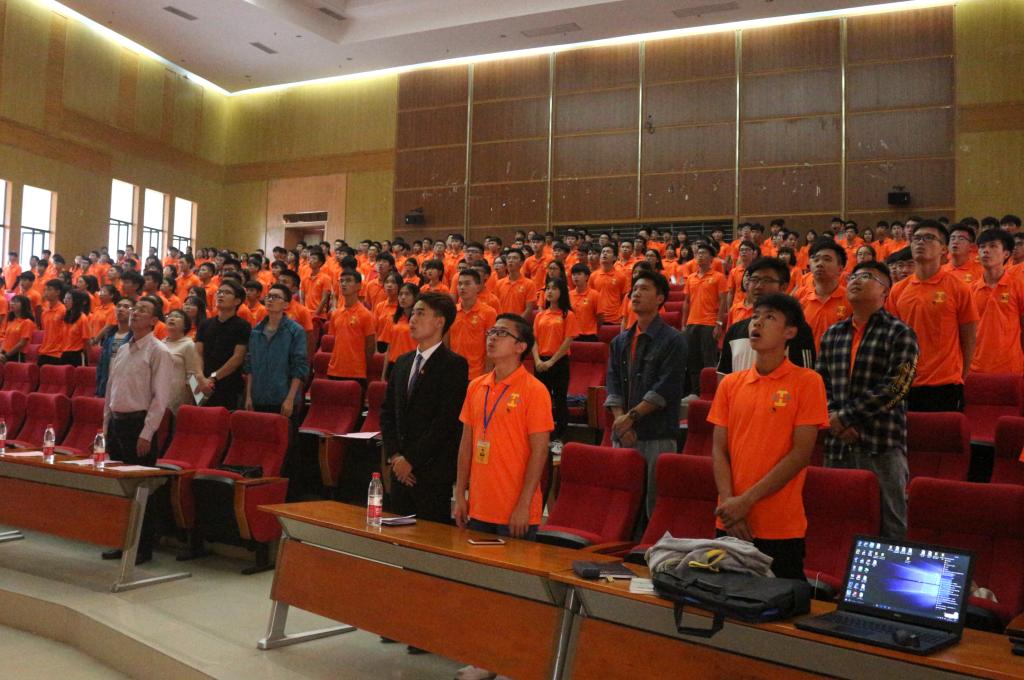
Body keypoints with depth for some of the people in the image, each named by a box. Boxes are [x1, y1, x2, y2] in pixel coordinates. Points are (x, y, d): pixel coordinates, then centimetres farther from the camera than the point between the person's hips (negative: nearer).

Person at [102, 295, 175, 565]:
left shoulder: (158, 352, -9)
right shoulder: (122, 350, 13)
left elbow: (161, 398, -14)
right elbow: (110, 391, 19)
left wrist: (146, 434, -17)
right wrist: (106, 425, 14)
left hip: (138, 423, -7)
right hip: (116, 422, 7)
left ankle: (144, 548, 8)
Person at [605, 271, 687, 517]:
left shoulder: (673, 341, -3)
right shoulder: (620, 341, 14)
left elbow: (666, 388, -12)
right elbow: (613, 385, 7)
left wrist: (632, 416, -15)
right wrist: (621, 422, -7)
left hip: (658, 435, -5)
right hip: (622, 435, 5)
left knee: (656, 504, -2)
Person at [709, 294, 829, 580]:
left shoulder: (806, 381, -5)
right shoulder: (730, 384, 8)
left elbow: (801, 453, -10)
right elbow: (719, 449, 5)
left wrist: (747, 500, -14)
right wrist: (729, 502, -10)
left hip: (781, 529, -4)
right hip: (730, 524, 4)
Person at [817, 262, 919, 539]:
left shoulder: (900, 334, -3)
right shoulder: (833, 334, 14)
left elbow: (894, 387, -13)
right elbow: (821, 382, 10)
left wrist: (845, 416, -14)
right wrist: (833, 419, -8)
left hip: (883, 445, -5)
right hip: (837, 444, 5)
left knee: (889, 523, 2)